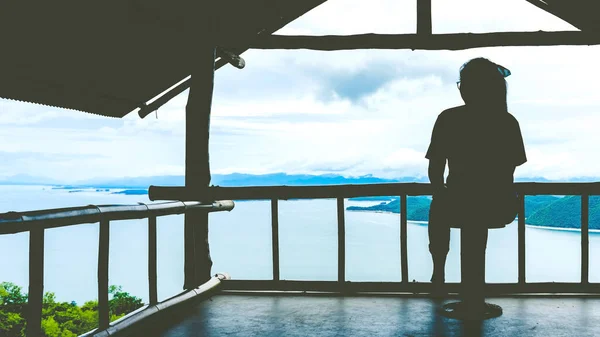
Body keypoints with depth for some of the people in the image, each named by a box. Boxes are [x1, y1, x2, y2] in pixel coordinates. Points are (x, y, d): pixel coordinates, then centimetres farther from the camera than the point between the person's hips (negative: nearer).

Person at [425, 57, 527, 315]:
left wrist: (441, 194, 17)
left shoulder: (449, 119, -5)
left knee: (439, 208, 33)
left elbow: (435, 170, -2)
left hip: (462, 205, -2)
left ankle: (438, 274, 42)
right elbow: (509, 171, 8)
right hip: (502, 207, 3)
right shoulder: (508, 122, 2)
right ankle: (473, 296, 39)